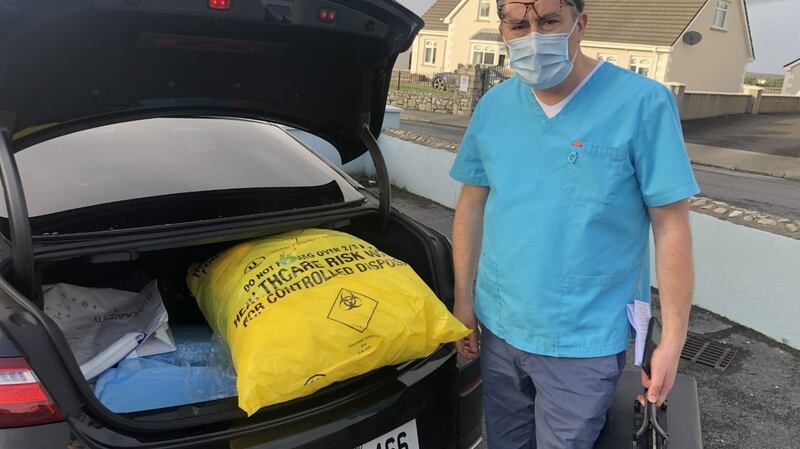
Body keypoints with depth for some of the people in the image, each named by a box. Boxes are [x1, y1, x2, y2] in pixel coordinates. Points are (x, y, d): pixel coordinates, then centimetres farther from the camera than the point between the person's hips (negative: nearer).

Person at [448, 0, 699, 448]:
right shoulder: (493, 107, 0)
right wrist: (464, 299, 7)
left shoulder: (642, 102, -14)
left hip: (585, 343, -4)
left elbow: (671, 226, -12)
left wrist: (672, 341, -11)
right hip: (497, 328, 5)